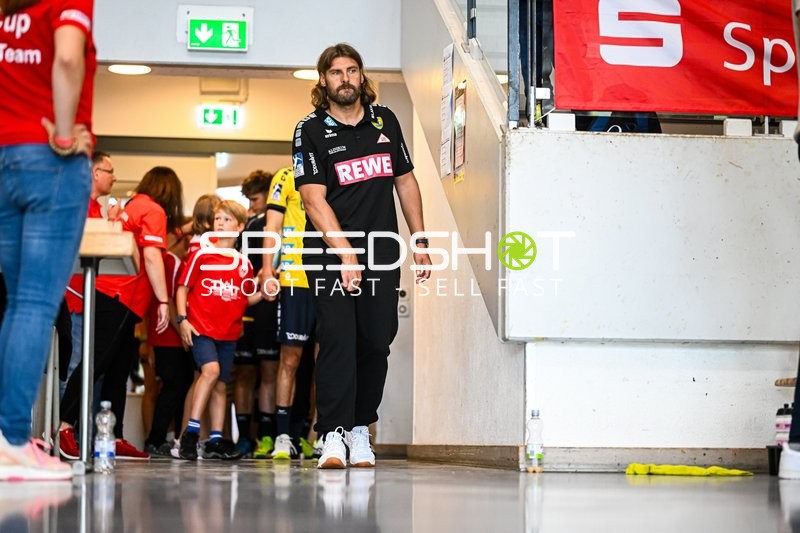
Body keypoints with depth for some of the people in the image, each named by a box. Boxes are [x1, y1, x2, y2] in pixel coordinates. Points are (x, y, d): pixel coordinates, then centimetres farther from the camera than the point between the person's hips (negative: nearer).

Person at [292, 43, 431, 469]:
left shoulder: (385, 121, 11)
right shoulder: (311, 131, -3)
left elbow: (406, 181, 17)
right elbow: (314, 199, -10)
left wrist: (420, 242, 12)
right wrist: (345, 254, -18)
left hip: (382, 252, 4)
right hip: (331, 251, -4)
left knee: (377, 341, 3)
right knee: (337, 338, -13)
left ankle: (361, 427, 16)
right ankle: (333, 434, -14)